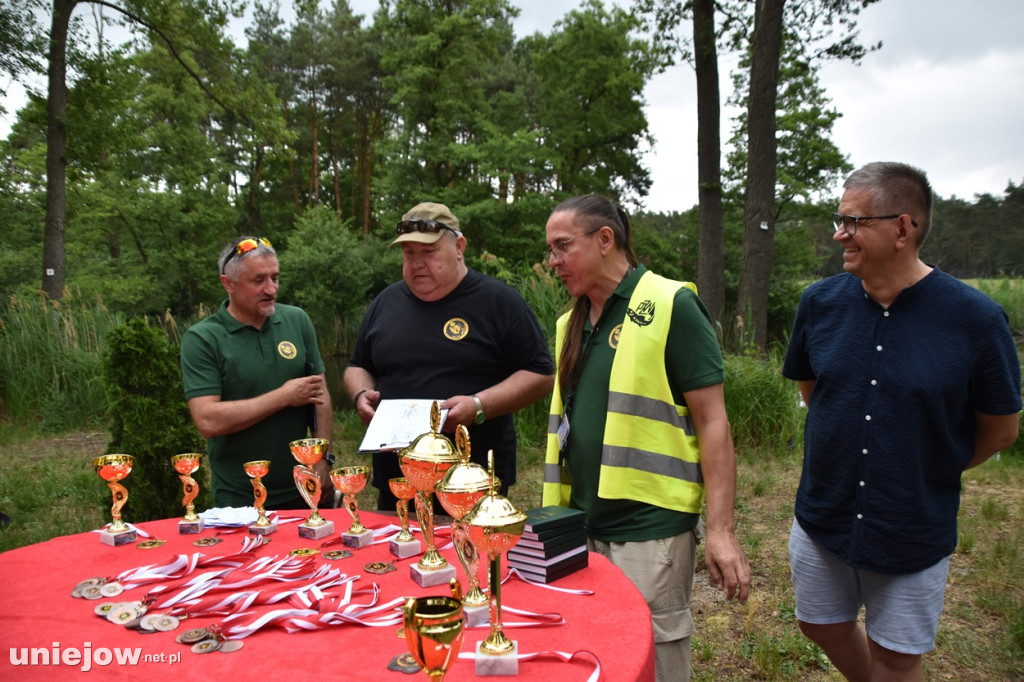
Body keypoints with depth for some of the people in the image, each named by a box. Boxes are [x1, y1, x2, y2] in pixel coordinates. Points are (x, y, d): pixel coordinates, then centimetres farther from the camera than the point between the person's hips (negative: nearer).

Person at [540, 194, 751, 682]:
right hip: (580, 527, 7)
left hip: (648, 527, -7)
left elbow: (713, 422, -11)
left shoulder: (669, 305, -9)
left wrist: (720, 531, -15)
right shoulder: (571, 323, 11)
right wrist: (556, 512, 18)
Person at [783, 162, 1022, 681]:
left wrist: (927, 476, 5)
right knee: (823, 626, 21)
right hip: (821, 520, 3)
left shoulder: (976, 318, -16)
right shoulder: (821, 302, -7)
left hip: (914, 535, -3)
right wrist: (847, 452, 10)